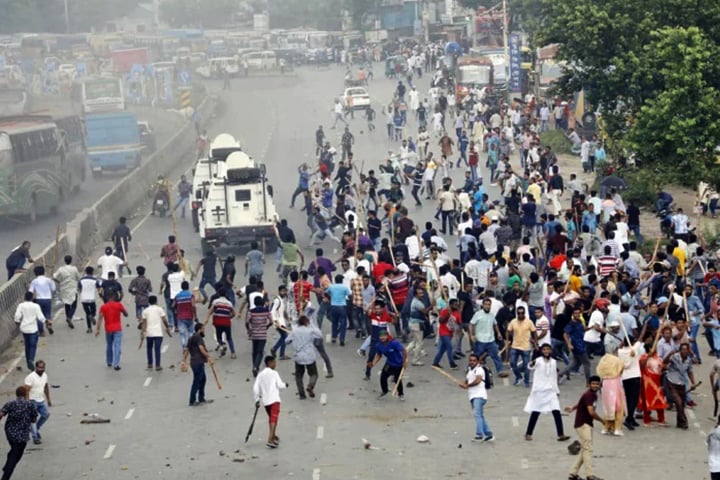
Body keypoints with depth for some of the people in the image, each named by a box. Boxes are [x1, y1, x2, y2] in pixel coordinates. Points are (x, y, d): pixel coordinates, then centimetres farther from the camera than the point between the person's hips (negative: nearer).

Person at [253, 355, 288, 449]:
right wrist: (285, 385, 13)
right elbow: (280, 385, -8)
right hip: (274, 399, -6)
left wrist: (257, 399, 11)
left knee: (271, 418, 23)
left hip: (265, 401, 6)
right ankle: (270, 440, -23)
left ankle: (273, 436, 38)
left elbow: (255, 388, 4)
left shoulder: (260, 375, 9)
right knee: (274, 419, -11)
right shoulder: (274, 373, -5)